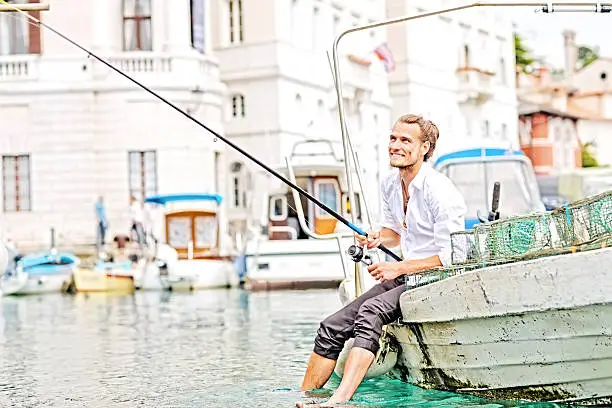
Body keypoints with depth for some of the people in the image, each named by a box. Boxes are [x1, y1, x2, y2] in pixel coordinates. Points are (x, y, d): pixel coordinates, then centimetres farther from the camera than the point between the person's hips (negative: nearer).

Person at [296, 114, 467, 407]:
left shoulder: (440, 192, -18)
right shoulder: (389, 185, 7)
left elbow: (449, 256, -20)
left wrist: (399, 268, -20)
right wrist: (378, 238, 0)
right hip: (402, 276, 9)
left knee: (370, 312, -34)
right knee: (331, 328, -4)